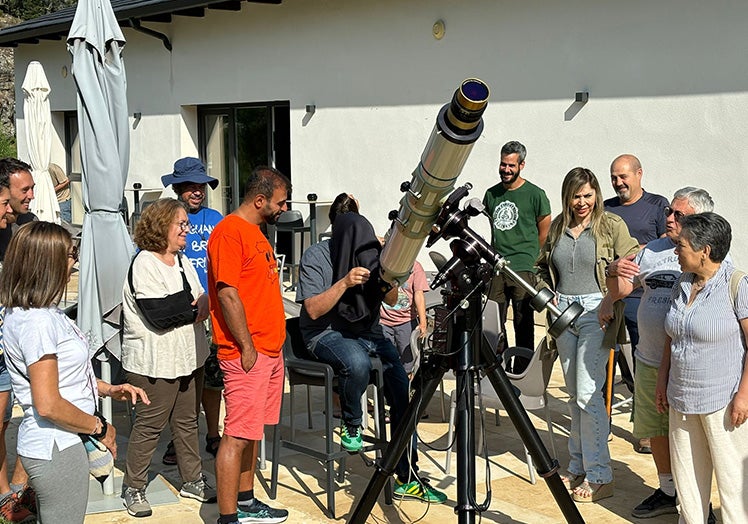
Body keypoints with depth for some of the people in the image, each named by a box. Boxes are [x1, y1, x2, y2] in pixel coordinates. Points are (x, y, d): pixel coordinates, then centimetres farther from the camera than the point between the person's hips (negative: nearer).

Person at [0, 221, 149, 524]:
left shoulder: (42, 311, 8)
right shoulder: (36, 322, -23)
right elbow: (48, 405, -25)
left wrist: (109, 390, 9)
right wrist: (100, 428, -12)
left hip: (52, 445, 10)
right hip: (57, 450, -10)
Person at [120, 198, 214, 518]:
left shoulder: (181, 261, 14)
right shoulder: (144, 264, -14)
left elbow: (202, 304, 10)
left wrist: (192, 306, -13)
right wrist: (195, 305, -8)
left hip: (189, 357, 8)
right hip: (154, 362, -8)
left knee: (187, 421, 16)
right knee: (149, 427, 1)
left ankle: (192, 480, 28)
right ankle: (133, 489, 14)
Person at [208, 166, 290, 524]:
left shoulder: (256, 232, 17)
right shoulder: (229, 232, -14)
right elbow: (227, 294, -19)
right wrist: (247, 347, -18)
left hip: (270, 350, 10)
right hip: (247, 355, -10)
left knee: (253, 431, 16)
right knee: (237, 436, -6)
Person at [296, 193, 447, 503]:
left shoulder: (372, 253, 1)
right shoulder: (316, 256, -10)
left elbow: (390, 300, 7)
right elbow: (314, 310, -16)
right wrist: (344, 283, -29)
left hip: (367, 330, 5)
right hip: (326, 332, -4)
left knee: (402, 384, -17)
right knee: (357, 362, -38)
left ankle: (407, 478, -9)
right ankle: (351, 426, -6)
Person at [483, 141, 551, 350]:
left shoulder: (535, 194, -2)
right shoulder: (492, 194, 12)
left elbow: (544, 233, 4)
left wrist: (528, 254, 8)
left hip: (523, 269, -5)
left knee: (523, 323, -1)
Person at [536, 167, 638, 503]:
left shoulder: (611, 225, -4)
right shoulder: (557, 227, 10)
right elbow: (543, 268, 21)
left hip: (595, 312, -5)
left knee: (588, 393, -10)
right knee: (574, 395, 11)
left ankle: (599, 476, -2)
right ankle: (578, 467, 21)